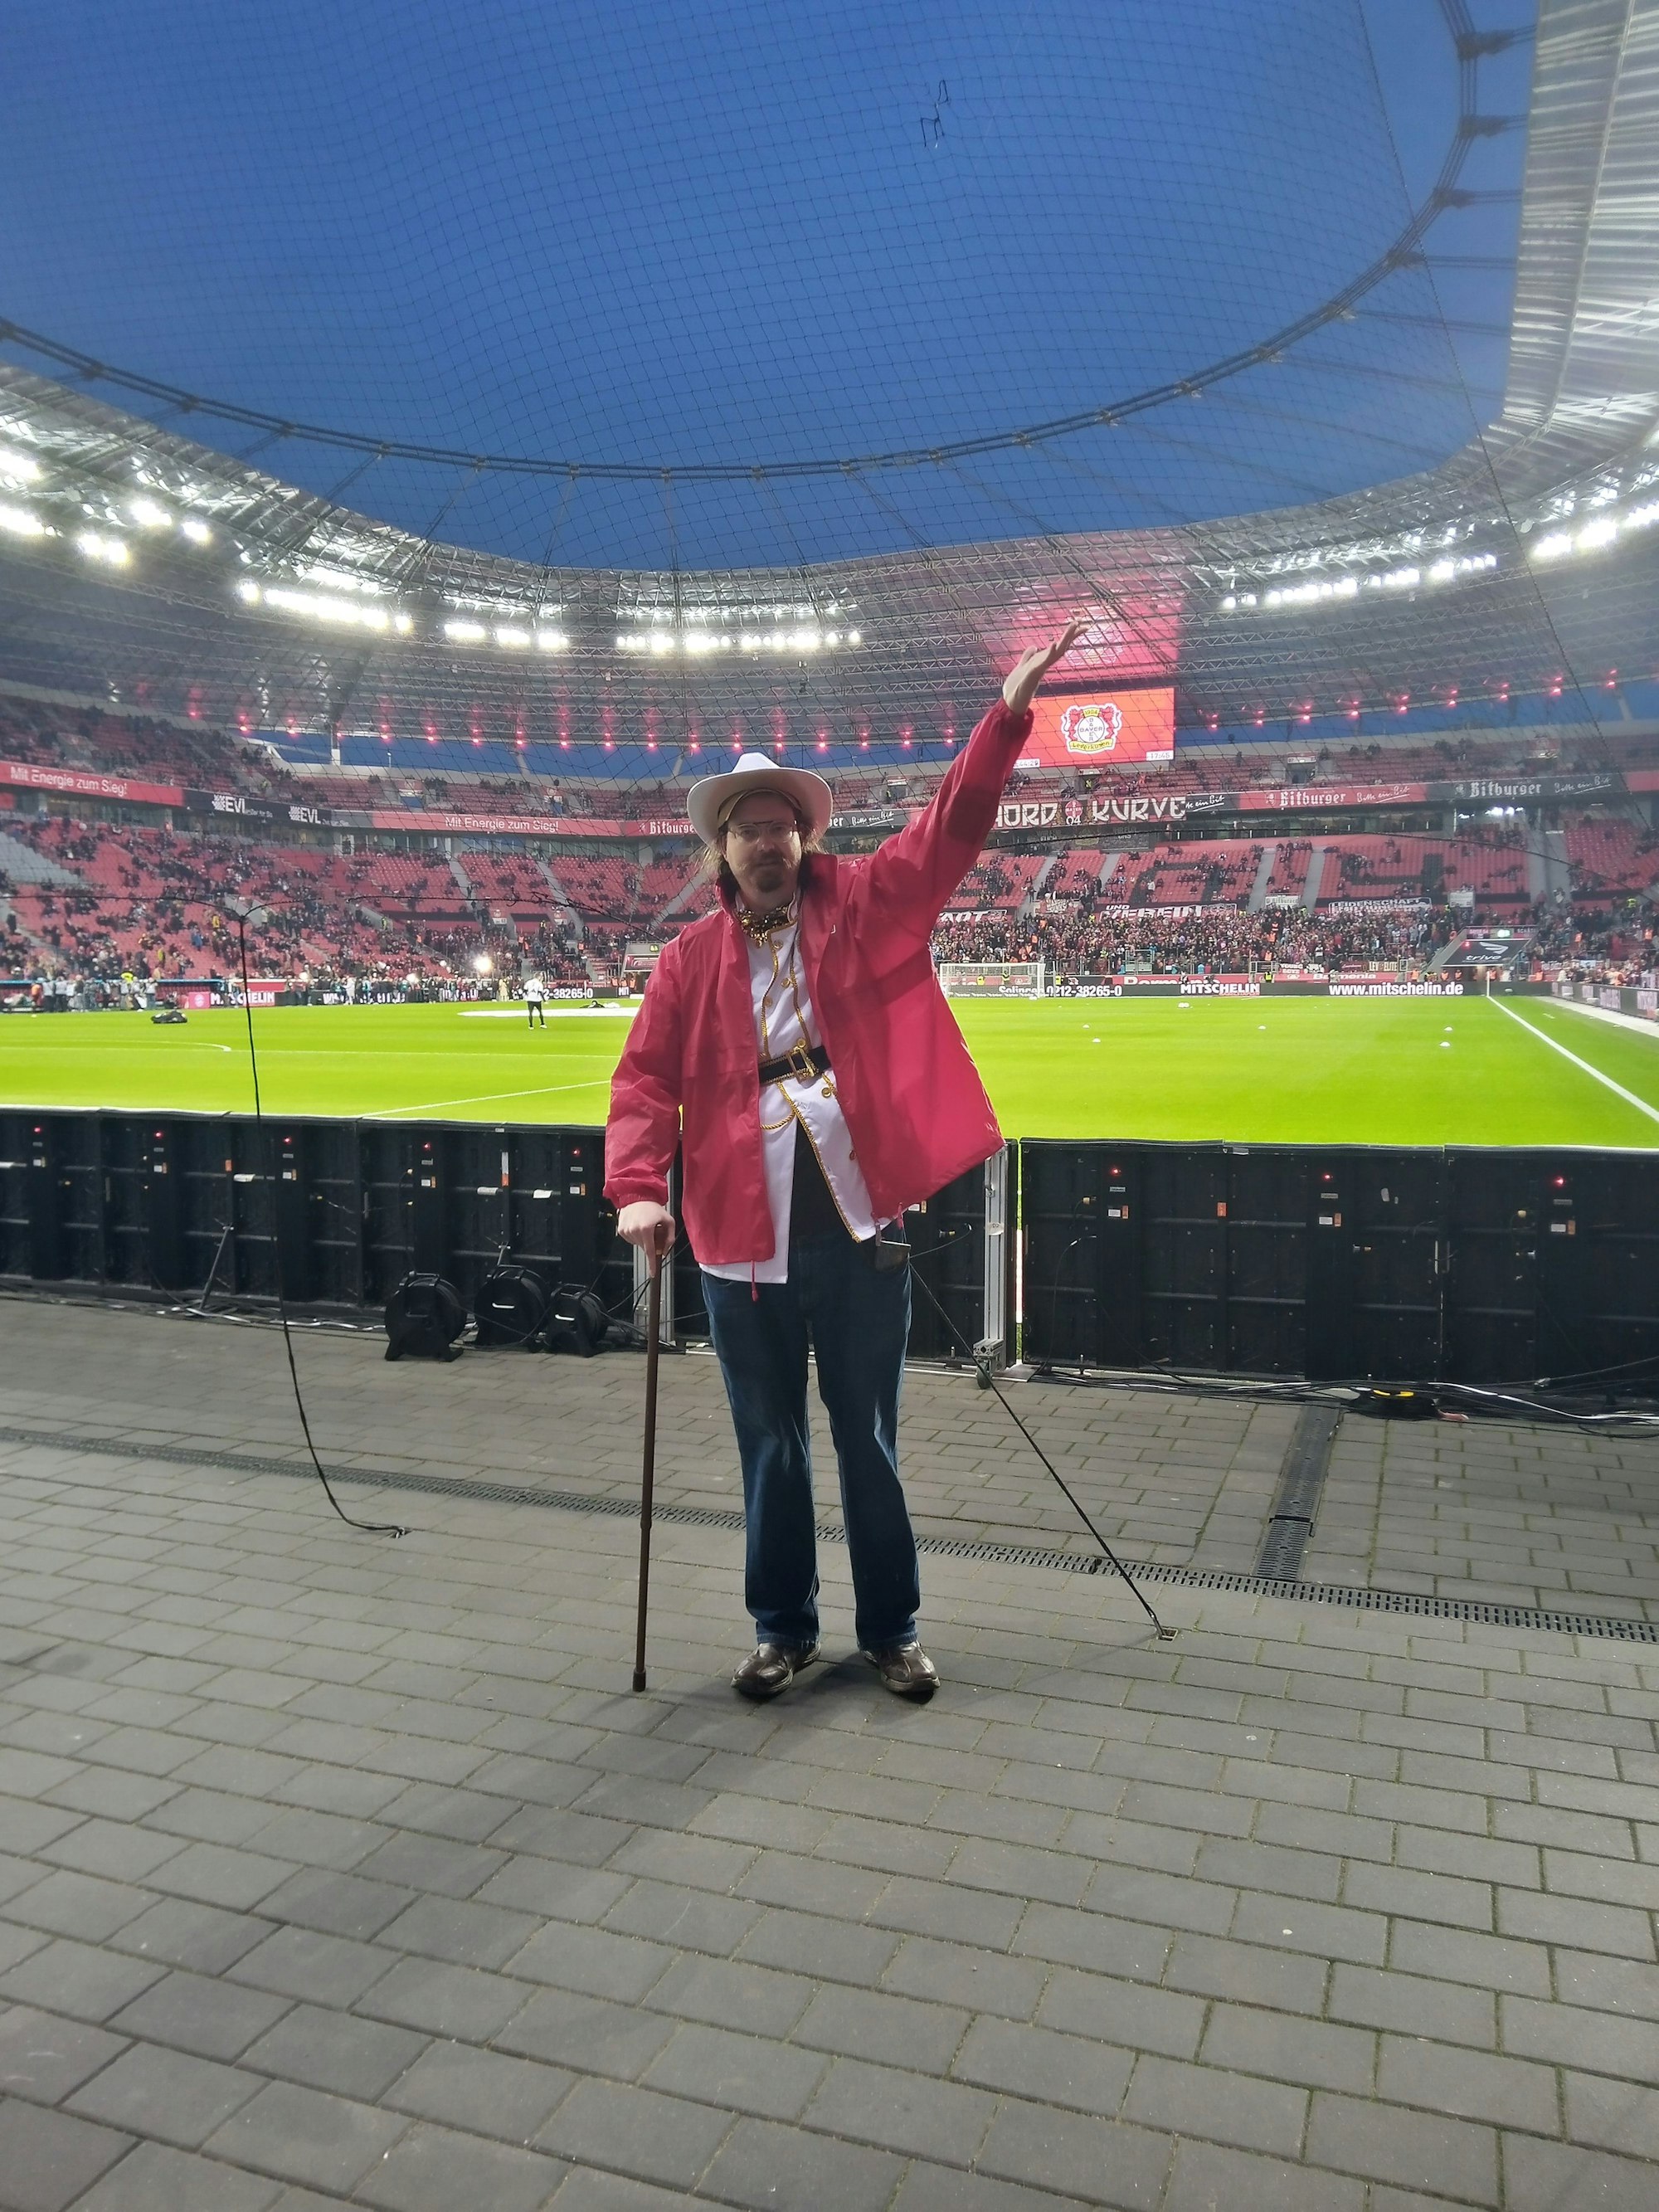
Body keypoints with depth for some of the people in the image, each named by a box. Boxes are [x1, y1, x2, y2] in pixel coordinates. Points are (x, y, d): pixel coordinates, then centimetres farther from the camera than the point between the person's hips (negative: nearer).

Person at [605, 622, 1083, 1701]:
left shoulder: (862, 906, 4)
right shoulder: (691, 958, 5)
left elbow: (951, 829, -4)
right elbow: (646, 1077, -1)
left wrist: (1009, 714, -14)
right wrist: (637, 1189, -15)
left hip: (861, 1227, -1)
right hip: (745, 1241, 1)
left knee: (871, 1443, 12)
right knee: (771, 1449, 15)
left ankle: (892, 1631, 29)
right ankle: (785, 1630, 33)